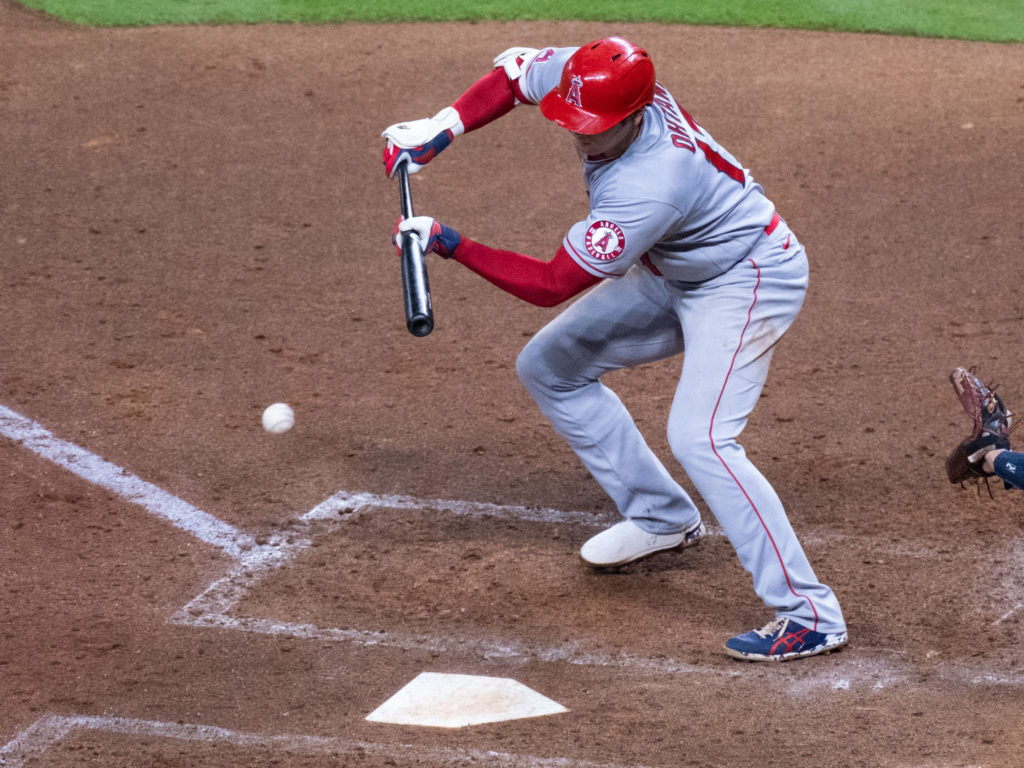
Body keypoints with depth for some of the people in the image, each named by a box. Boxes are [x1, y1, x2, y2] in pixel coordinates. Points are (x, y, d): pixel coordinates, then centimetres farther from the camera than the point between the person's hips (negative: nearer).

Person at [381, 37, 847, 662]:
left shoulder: (647, 188, -39)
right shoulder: (582, 77, -19)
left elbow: (549, 285, -31)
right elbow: (516, 71, 2)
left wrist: (450, 244, -28)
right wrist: (441, 130, -12)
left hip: (746, 281, -10)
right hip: (673, 275, 10)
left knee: (699, 439, -26)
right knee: (550, 366, 12)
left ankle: (809, 614, -23)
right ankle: (662, 517, 23)